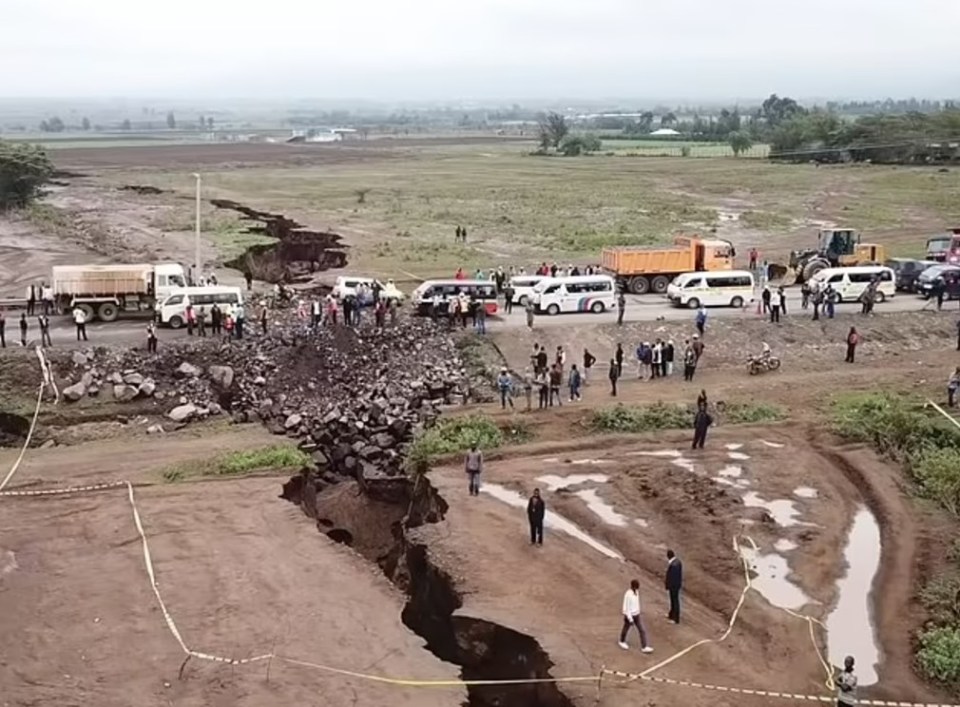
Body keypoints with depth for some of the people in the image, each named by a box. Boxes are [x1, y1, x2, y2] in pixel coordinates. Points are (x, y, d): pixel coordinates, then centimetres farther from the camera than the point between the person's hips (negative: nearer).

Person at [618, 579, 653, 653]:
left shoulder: (636, 591, -5)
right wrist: (630, 619, -22)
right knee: (626, 628, 17)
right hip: (629, 615, -7)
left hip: (637, 614, 7)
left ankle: (644, 647, 11)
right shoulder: (628, 594, -29)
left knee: (642, 630, 4)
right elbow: (627, 608, -24)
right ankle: (622, 642, 42)